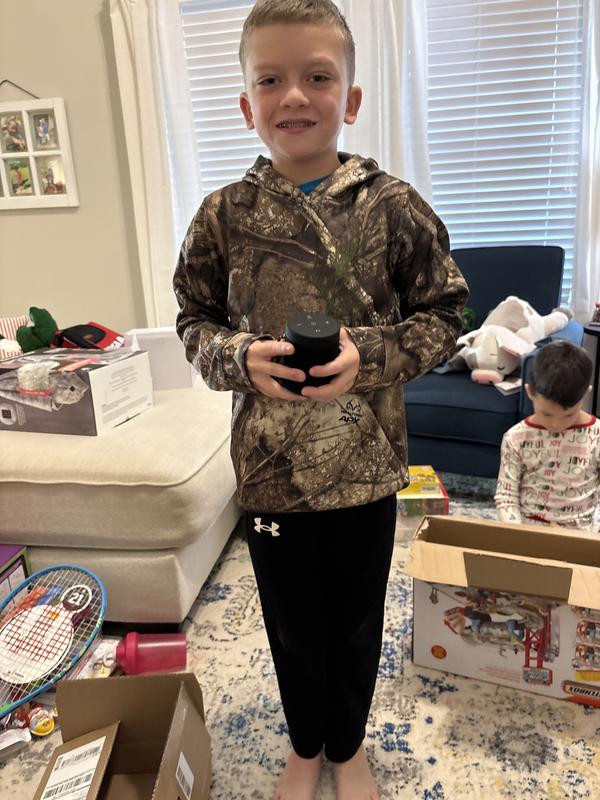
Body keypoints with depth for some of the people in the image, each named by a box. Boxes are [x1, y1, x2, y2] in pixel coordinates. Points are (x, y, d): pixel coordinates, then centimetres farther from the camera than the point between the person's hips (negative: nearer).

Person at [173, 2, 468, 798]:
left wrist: (368, 354, -19)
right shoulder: (224, 214, -4)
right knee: (293, 627, 21)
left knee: (357, 624, 20)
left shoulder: (395, 206, -7)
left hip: (366, 464, 0)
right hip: (269, 465, 1)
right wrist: (241, 358, -17)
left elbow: (443, 314, -2)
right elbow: (195, 322, 4)